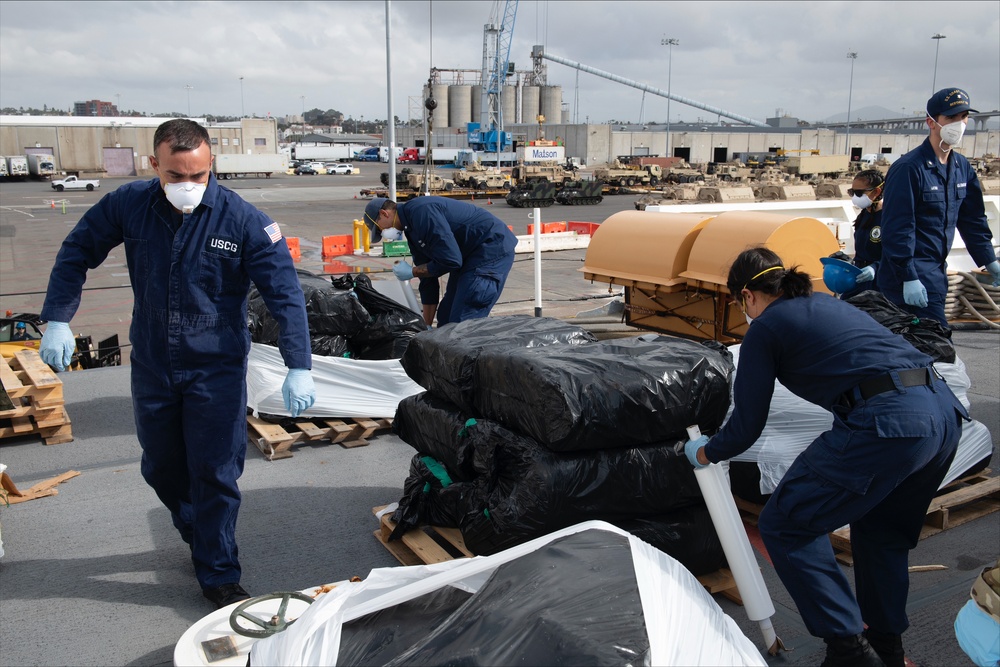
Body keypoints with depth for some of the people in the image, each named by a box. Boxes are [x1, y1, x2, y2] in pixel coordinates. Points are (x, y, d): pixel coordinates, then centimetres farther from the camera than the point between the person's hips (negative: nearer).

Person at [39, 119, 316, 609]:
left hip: (217, 367, -4)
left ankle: (218, 574, 17)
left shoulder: (241, 219, -16)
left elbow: (285, 292, -16)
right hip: (151, 366, 4)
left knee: (215, 475, 0)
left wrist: (298, 367, -23)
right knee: (161, 468, 17)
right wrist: (57, 320, 0)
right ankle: (198, 536, 43)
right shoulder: (129, 205, -6)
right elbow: (77, 252, 9)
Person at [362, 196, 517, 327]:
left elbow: (451, 260, -24)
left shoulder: (421, 211, -21)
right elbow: (428, 278, 15)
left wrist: (412, 272, -10)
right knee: (446, 318, 13)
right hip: (470, 255, 11)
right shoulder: (411, 228, 10)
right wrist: (427, 327, 16)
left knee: (464, 322, -13)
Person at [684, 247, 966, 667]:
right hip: (944, 411, 9)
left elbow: (746, 427, 6)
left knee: (784, 524, 6)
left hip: (886, 423, -9)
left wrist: (704, 452, 25)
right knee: (879, 529, 29)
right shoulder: (827, 304, 26)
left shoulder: (765, 328, 4)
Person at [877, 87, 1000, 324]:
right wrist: (909, 278, -21)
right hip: (911, 275, -8)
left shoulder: (962, 167, 10)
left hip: (937, 274, 8)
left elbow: (973, 220, 20)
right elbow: (897, 229, -18)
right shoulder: (909, 168, -15)